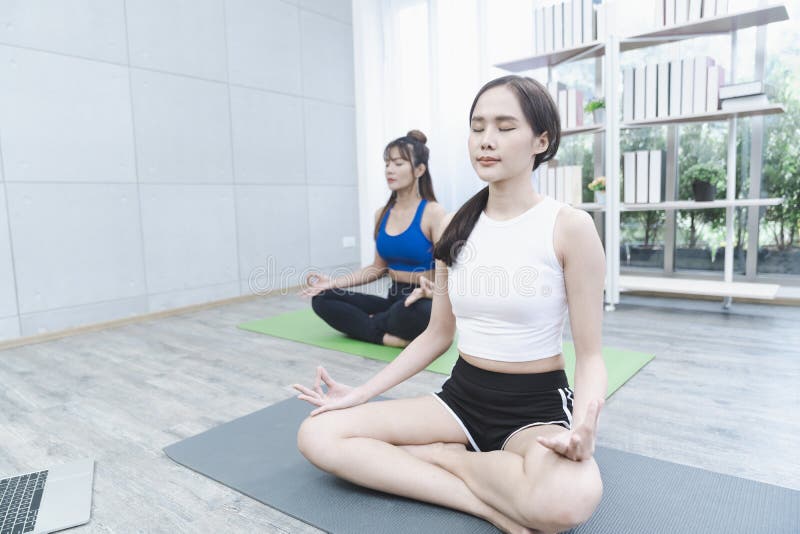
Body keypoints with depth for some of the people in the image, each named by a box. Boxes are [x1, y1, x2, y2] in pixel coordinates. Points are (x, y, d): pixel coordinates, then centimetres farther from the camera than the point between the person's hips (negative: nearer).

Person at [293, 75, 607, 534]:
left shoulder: (570, 227, -11)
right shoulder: (455, 227, 3)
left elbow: (590, 354, -8)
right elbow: (439, 334, 10)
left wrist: (583, 425, -29)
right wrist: (362, 392, 4)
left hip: (539, 405, -4)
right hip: (463, 396, 5)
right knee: (318, 436, -13)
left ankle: (445, 457, -10)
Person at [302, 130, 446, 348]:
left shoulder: (433, 213, -10)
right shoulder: (382, 214, 9)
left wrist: (429, 291, -36)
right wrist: (333, 283, 7)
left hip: (423, 303, -6)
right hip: (394, 300, 6)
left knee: (413, 312, -42)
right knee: (321, 299, -7)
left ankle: (367, 323, -10)